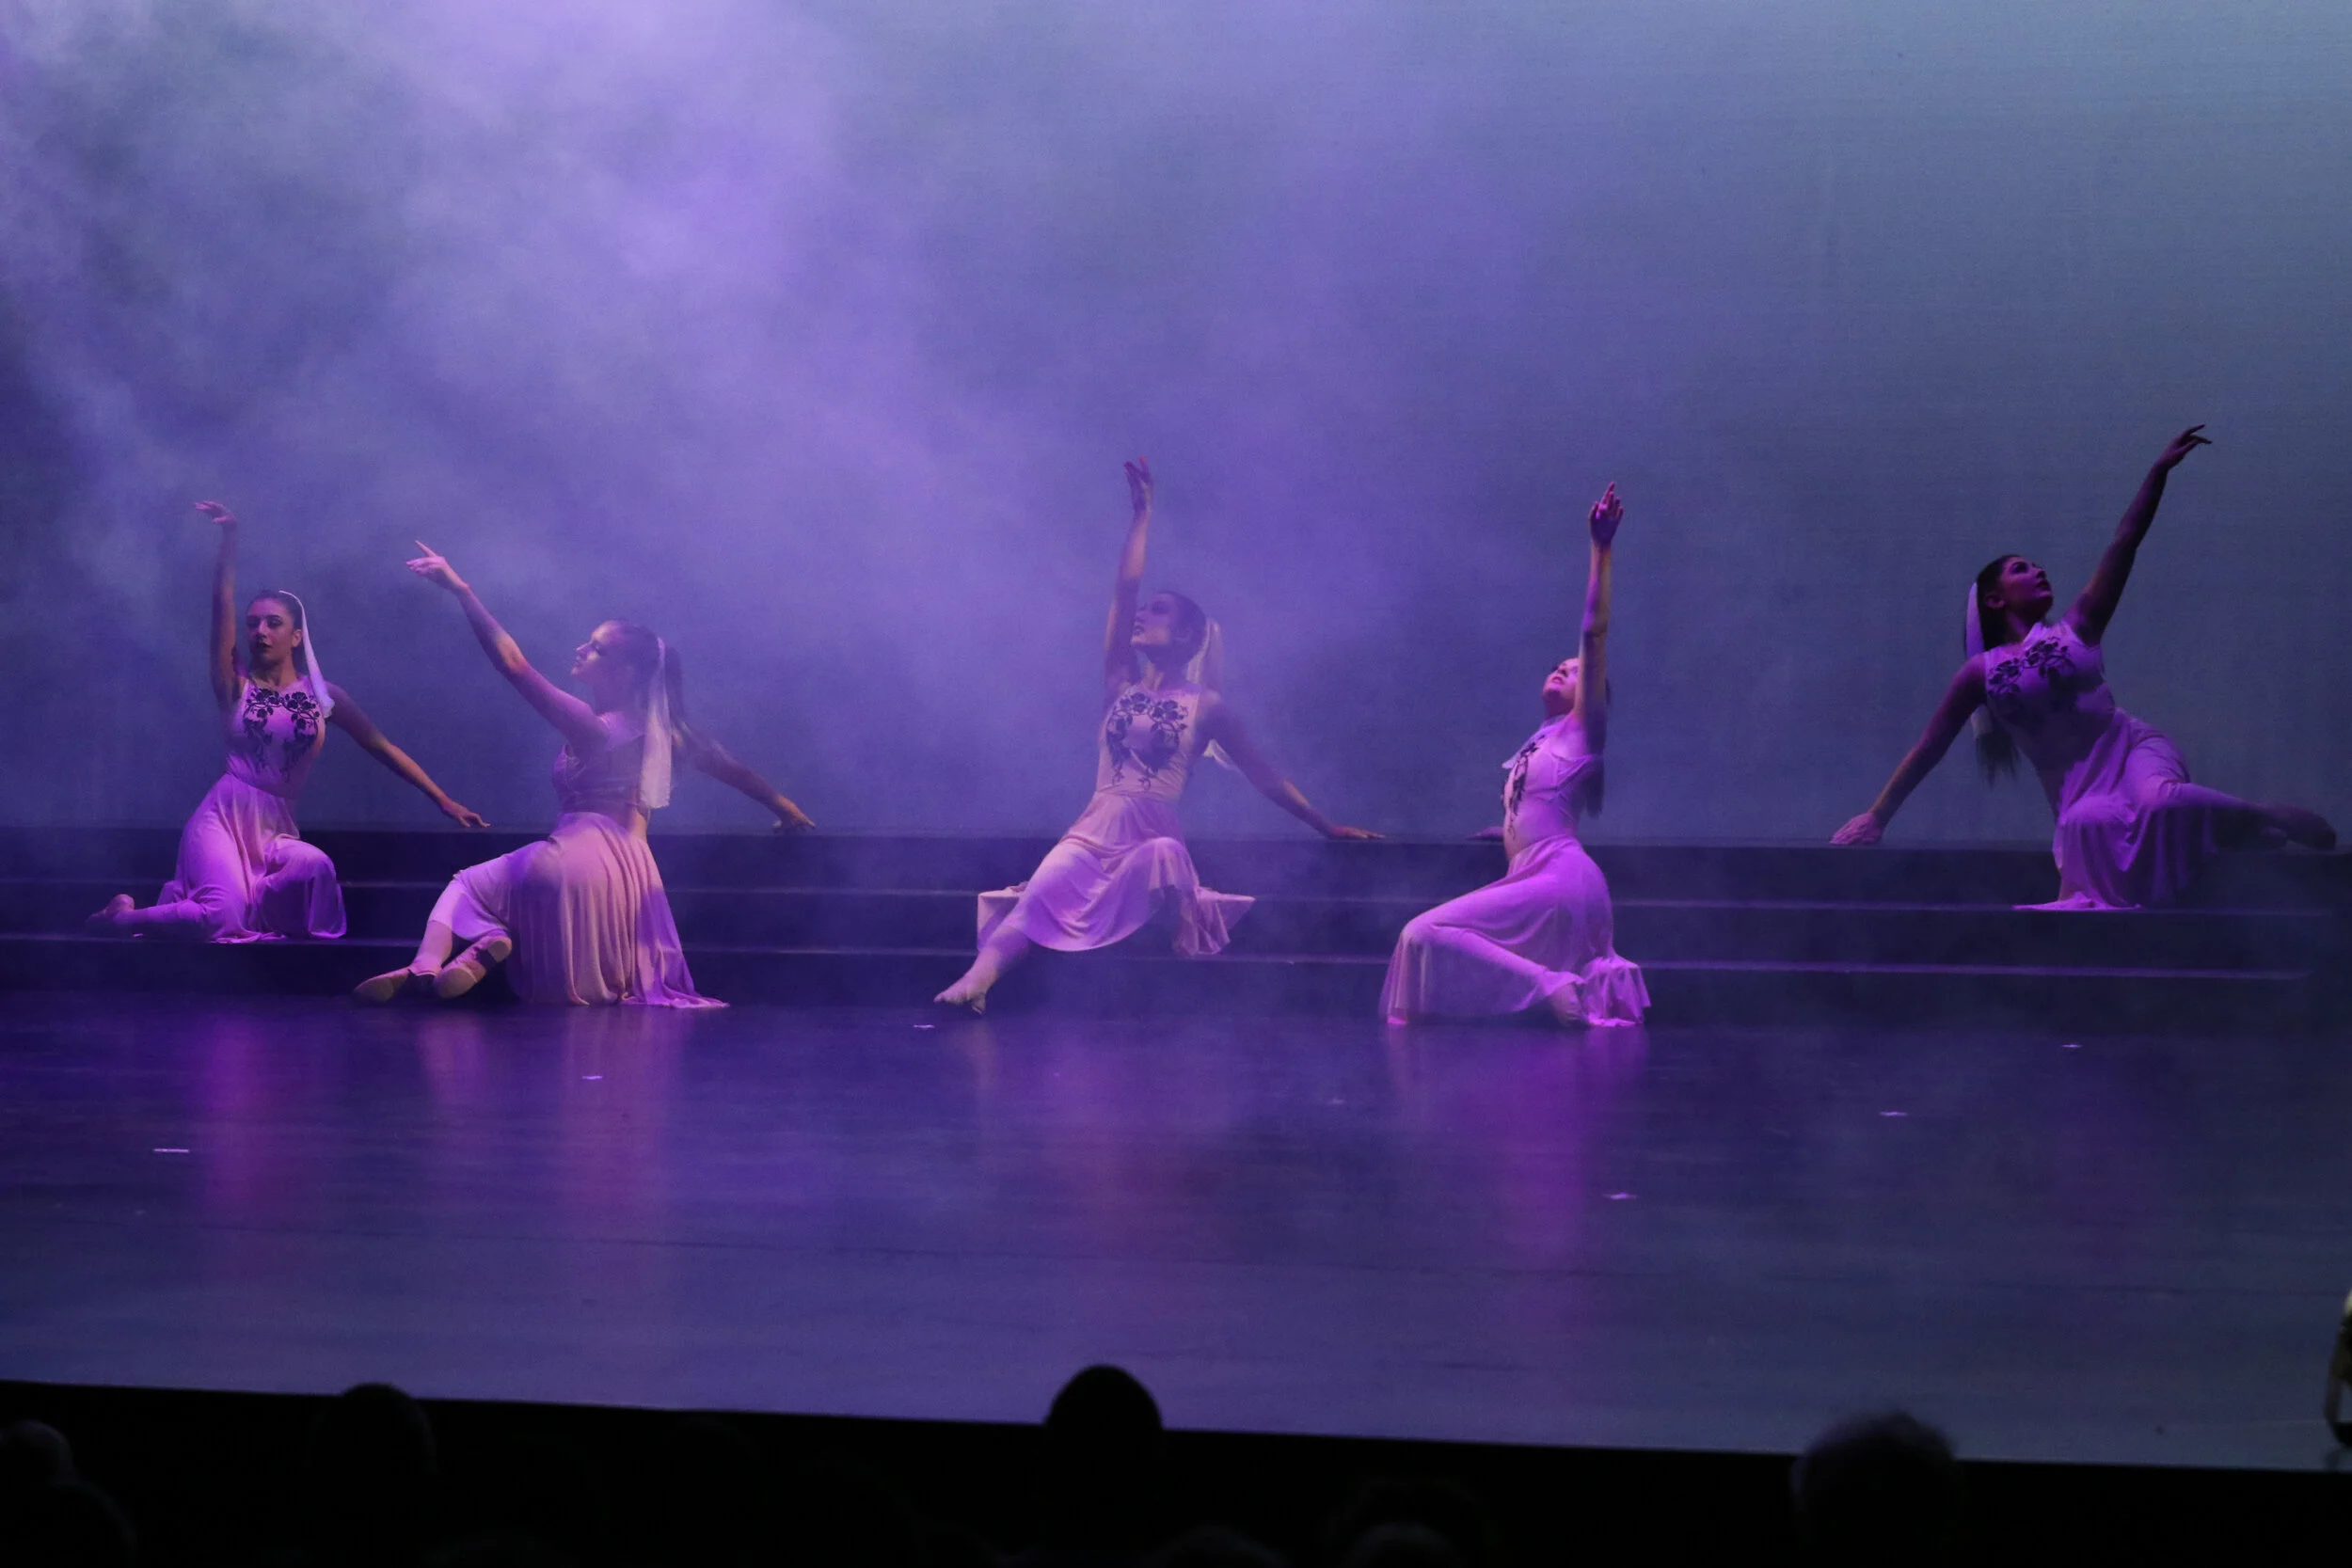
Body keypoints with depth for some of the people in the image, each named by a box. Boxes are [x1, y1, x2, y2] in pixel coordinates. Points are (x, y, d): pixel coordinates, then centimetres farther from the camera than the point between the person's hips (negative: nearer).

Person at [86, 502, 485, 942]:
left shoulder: (323, 696, 11)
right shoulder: (236, 687, 5)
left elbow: (383, 748, 14)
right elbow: (222, 605, -4)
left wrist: (444, 801, 12)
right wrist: (230, 538, -14)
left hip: (275, 832, 3)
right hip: (222, 819, -3)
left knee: (316, 867, -33)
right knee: (219, 918, -30)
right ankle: (120, 917, 1)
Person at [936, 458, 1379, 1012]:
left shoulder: (1207, 707, 7)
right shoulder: (1121, 684, 15)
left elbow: (1266, 777, 13)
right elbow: (1124, 589, 11)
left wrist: (1327, 827, 14)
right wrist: (1142, 513, 13)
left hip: (1154, 839, -2)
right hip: (1092, 836, 2)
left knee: (1163, 858, -43)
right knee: (1036, 899, -30)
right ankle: (977, 979, -49)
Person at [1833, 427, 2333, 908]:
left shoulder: (2075, 631, 9)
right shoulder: (1981, 673, 6)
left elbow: (2123, 547, 7)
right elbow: (1930, 746, 10)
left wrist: (2160, 470, 3)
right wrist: (1877, 816, 9)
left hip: (2132, 748, 0)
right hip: (2077, 786, 0)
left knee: (2160, 799, -36)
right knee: (2087, 823, -37)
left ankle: (2270, 819, -12)